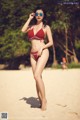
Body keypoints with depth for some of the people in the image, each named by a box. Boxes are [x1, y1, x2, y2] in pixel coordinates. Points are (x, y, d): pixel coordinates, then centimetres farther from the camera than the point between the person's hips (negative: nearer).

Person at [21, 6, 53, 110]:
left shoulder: (46, 27, 5)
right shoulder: (31, 26, 16)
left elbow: (51, 42, 2)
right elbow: (23, 30, -5)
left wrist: (42, 47, -15)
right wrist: (29, 19, 5)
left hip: (43, 53, -5)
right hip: (33, 54, 5)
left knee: (37, 75, -20)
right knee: (38, 78, 4)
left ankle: (44, 99, -10)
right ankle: (40, 101, 9)